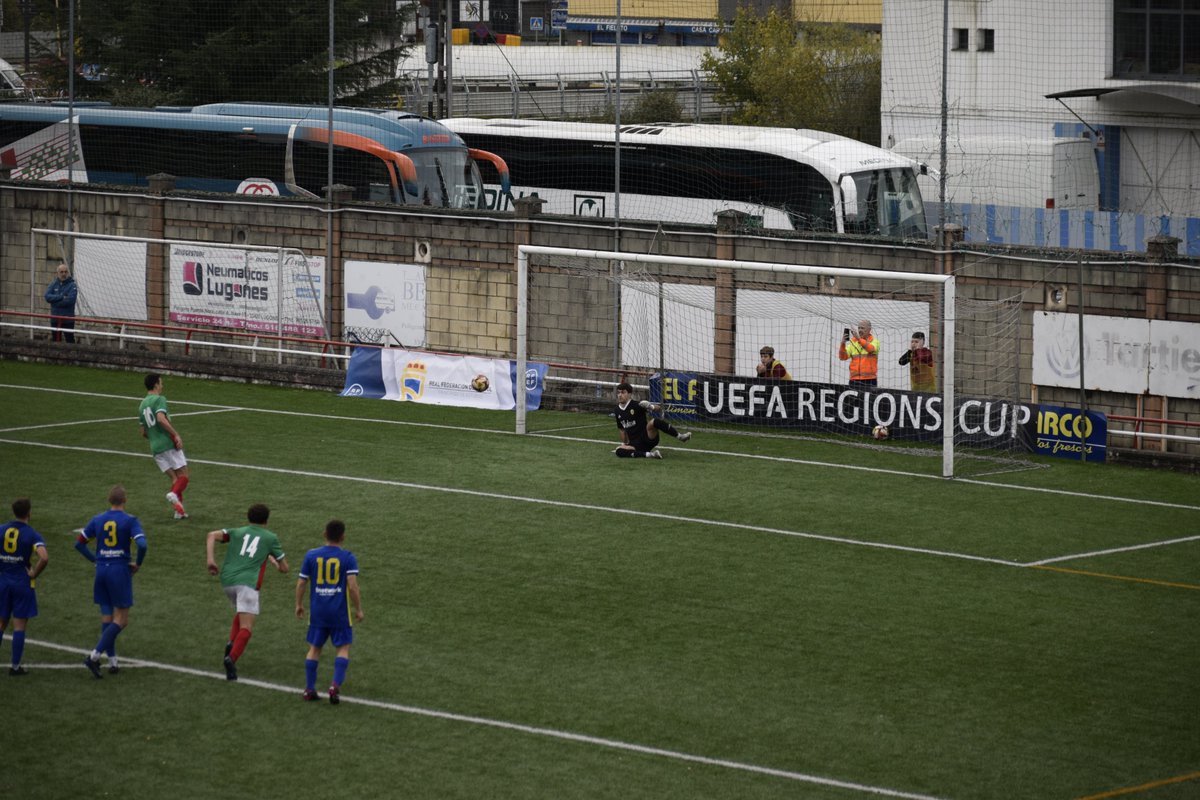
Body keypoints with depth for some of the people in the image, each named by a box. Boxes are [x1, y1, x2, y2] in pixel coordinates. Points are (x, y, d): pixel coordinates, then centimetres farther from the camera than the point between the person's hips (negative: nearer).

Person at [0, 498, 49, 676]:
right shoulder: (32, 535, -11)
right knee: (19, 626, 3)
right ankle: (15, 666, 5)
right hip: (22, 583, -3)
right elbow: (44, 558, -26)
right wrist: (34, 573, -10)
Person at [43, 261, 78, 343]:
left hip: (68, 319, -5)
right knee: (56, 340, 12)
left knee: (70, 339, -5)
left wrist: (55, 301, -12)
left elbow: (70, 300, -19)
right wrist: (61, 297, -17)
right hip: (55, 319, 5)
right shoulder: (53, 284, 7)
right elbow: (47, 296, -7)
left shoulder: (72, 286, -6)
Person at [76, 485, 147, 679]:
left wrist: (95, 560, 15)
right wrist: (138, 564, -4)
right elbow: (142, 545, -20)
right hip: (120, 570, -5)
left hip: (101, 569, 5)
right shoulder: (130, 521, -8)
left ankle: (112, 660, 13)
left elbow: (79, 543, 8)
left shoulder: (97, 520, 5)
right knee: (121, 620, 0)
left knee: (107, 617, 13)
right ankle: (95, 655, -14)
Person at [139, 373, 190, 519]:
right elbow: (161, 419, -22)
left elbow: (144, 433, 23)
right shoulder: (159, 399, -5)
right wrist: (176, 434, -20)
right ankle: (174, 494, -30)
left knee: (174, 477, 10)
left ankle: (179, 510, -2)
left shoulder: (142, 406, 19)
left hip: (155, 447, 7)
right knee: (183, 475, -2)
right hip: (169, 444, -7)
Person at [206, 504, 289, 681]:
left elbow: (213, 535, 3)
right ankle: (232, 658, -35)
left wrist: (210, 559, -4)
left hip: (227, 580, 4)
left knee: (241, 612, 32)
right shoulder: (271, 538, 14)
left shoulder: (237, 532, 20)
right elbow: (284, 568, 17)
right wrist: (273, 560, 38)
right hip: (248, 583, -4)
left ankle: (231, 643, 8)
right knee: (246, 628, -10)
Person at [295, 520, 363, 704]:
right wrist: (358, 609, -3)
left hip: (318, 611, 2)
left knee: (314, 648, 13)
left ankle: (309, 689, 12)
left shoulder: (311, 555, 1)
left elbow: (301, 583, 3)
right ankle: (336, 685, -9)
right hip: (340, 612, -2)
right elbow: (353, 586, -14)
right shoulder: (348, 558, -7)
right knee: (343, 648, 8)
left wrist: (299, 605, 17)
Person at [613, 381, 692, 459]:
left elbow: (658, 409, -11)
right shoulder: (618, 412, 10)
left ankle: (680, 436, -27)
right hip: (635, 444, 4)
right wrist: (624, 444, 24)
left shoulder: (636, 405, -5)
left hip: (648, 438, -4)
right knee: (619, 451, -27)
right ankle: (649, 454, -32)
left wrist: (652, 407, -33)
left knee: (653, 422, -35)